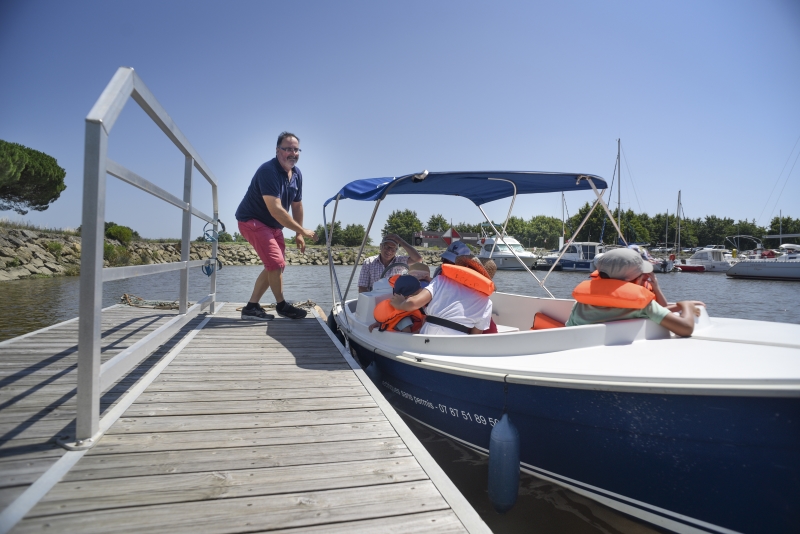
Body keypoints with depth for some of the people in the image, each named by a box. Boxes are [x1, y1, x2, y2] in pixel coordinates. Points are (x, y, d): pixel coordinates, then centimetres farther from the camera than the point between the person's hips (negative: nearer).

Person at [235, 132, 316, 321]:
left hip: (273, 225, 9)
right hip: (252, 220, -9)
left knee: (276, 266, 9)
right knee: (276, 262, -16)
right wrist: (302, 230, -28)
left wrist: (298, 234, 7)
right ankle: (281, 305, 4)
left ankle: (251, 307, 15)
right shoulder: (268, 171, -25)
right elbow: (275, 210, -32)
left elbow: (297, 205, 10)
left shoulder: (297, 174, 1)